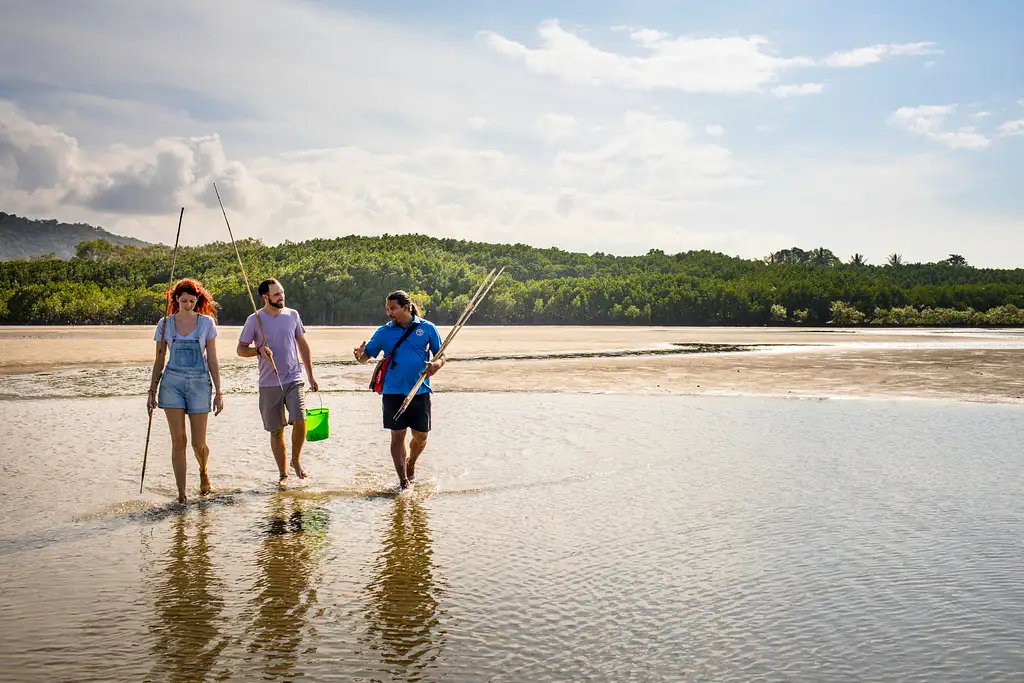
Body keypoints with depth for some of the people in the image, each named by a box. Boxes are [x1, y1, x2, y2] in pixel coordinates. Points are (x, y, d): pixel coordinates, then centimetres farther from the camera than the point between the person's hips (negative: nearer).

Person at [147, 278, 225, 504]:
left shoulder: (207, 323, 3)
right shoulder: (165, 324, 5)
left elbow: (212, 361, 4)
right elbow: (159, 361, 11)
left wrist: (218, 392, -1)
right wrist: (152, 391, 7)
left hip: (199, 383, -1)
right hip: (172, 383, 1)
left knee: (199, 444, 0)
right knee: (178, 441, -6)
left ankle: (204, 471, 34)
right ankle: (181, 493, 2)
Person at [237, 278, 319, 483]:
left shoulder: (292, 315, 7)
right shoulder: (254, 320, -1)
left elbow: (303, 345, 15)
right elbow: (241, 349, 5)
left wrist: (311, 376, 14)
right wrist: (258, 350, -16)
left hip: (294, 380, 1)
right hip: (269, 384, -1)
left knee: (299, 421, -16)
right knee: (276, 431, 5)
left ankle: (296, 461, 8)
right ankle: (283, 474, 18)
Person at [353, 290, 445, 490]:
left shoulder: (427, 328, 2)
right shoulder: (384, 332, 4)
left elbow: (441, 356, 5)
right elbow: (366, 355, 4)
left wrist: (435, 365, -17)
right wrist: (360, 355, -20)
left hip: (420, 391, 0)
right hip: (393, 392, 0)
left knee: (421, 436, 8)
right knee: (398, 435, -1)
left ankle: (411, 465, 37)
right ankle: (403, 481, 4)